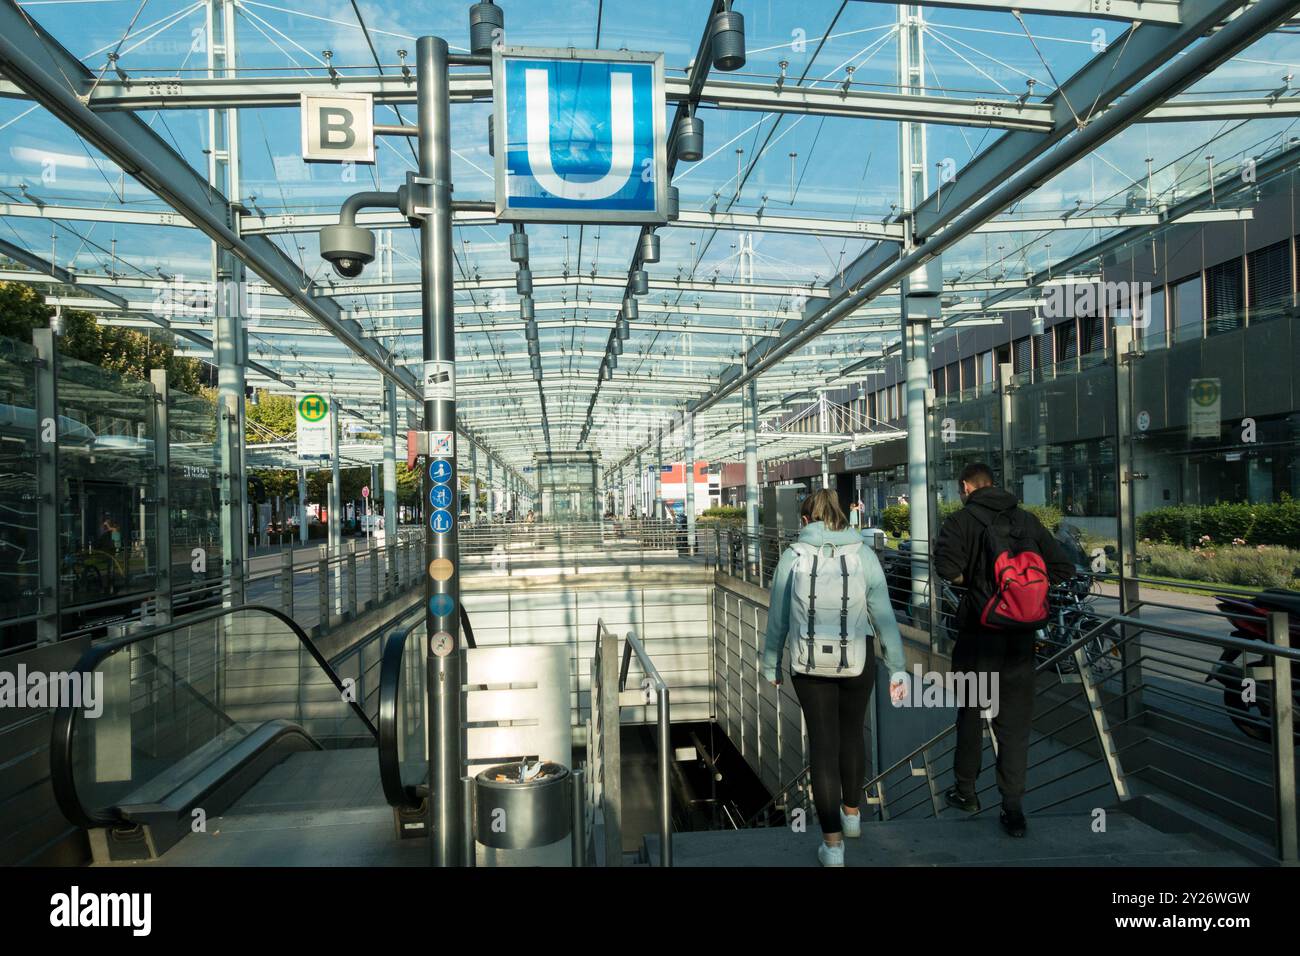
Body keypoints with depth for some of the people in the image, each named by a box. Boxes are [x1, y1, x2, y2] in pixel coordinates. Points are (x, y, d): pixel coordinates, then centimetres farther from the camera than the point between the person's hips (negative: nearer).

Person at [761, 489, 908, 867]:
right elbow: (884, 616, -5)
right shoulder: (863, 554, -3)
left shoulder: (792, 557, -4)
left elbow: (777, 619, 0)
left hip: (810, 664, -1)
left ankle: (833, 843, 6)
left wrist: (770, 664, 13)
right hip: (858, 661, 1)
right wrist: (897, 668, 1)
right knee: (852, 732, 24)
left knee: (823, 744, 7)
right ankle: (851, 813, 41)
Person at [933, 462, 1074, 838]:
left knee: (970, 713, 14)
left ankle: (966, 790, 28)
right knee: (1015, 722, 8)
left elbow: (947, 565, -24)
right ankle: (1013, 808, 8)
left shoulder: (962, 519, -7)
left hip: (978, 633, -3)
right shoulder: (1027, 519, 7)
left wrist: (970, 581, -5)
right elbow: (1062, 568, 7)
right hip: (1020, 636, 3)